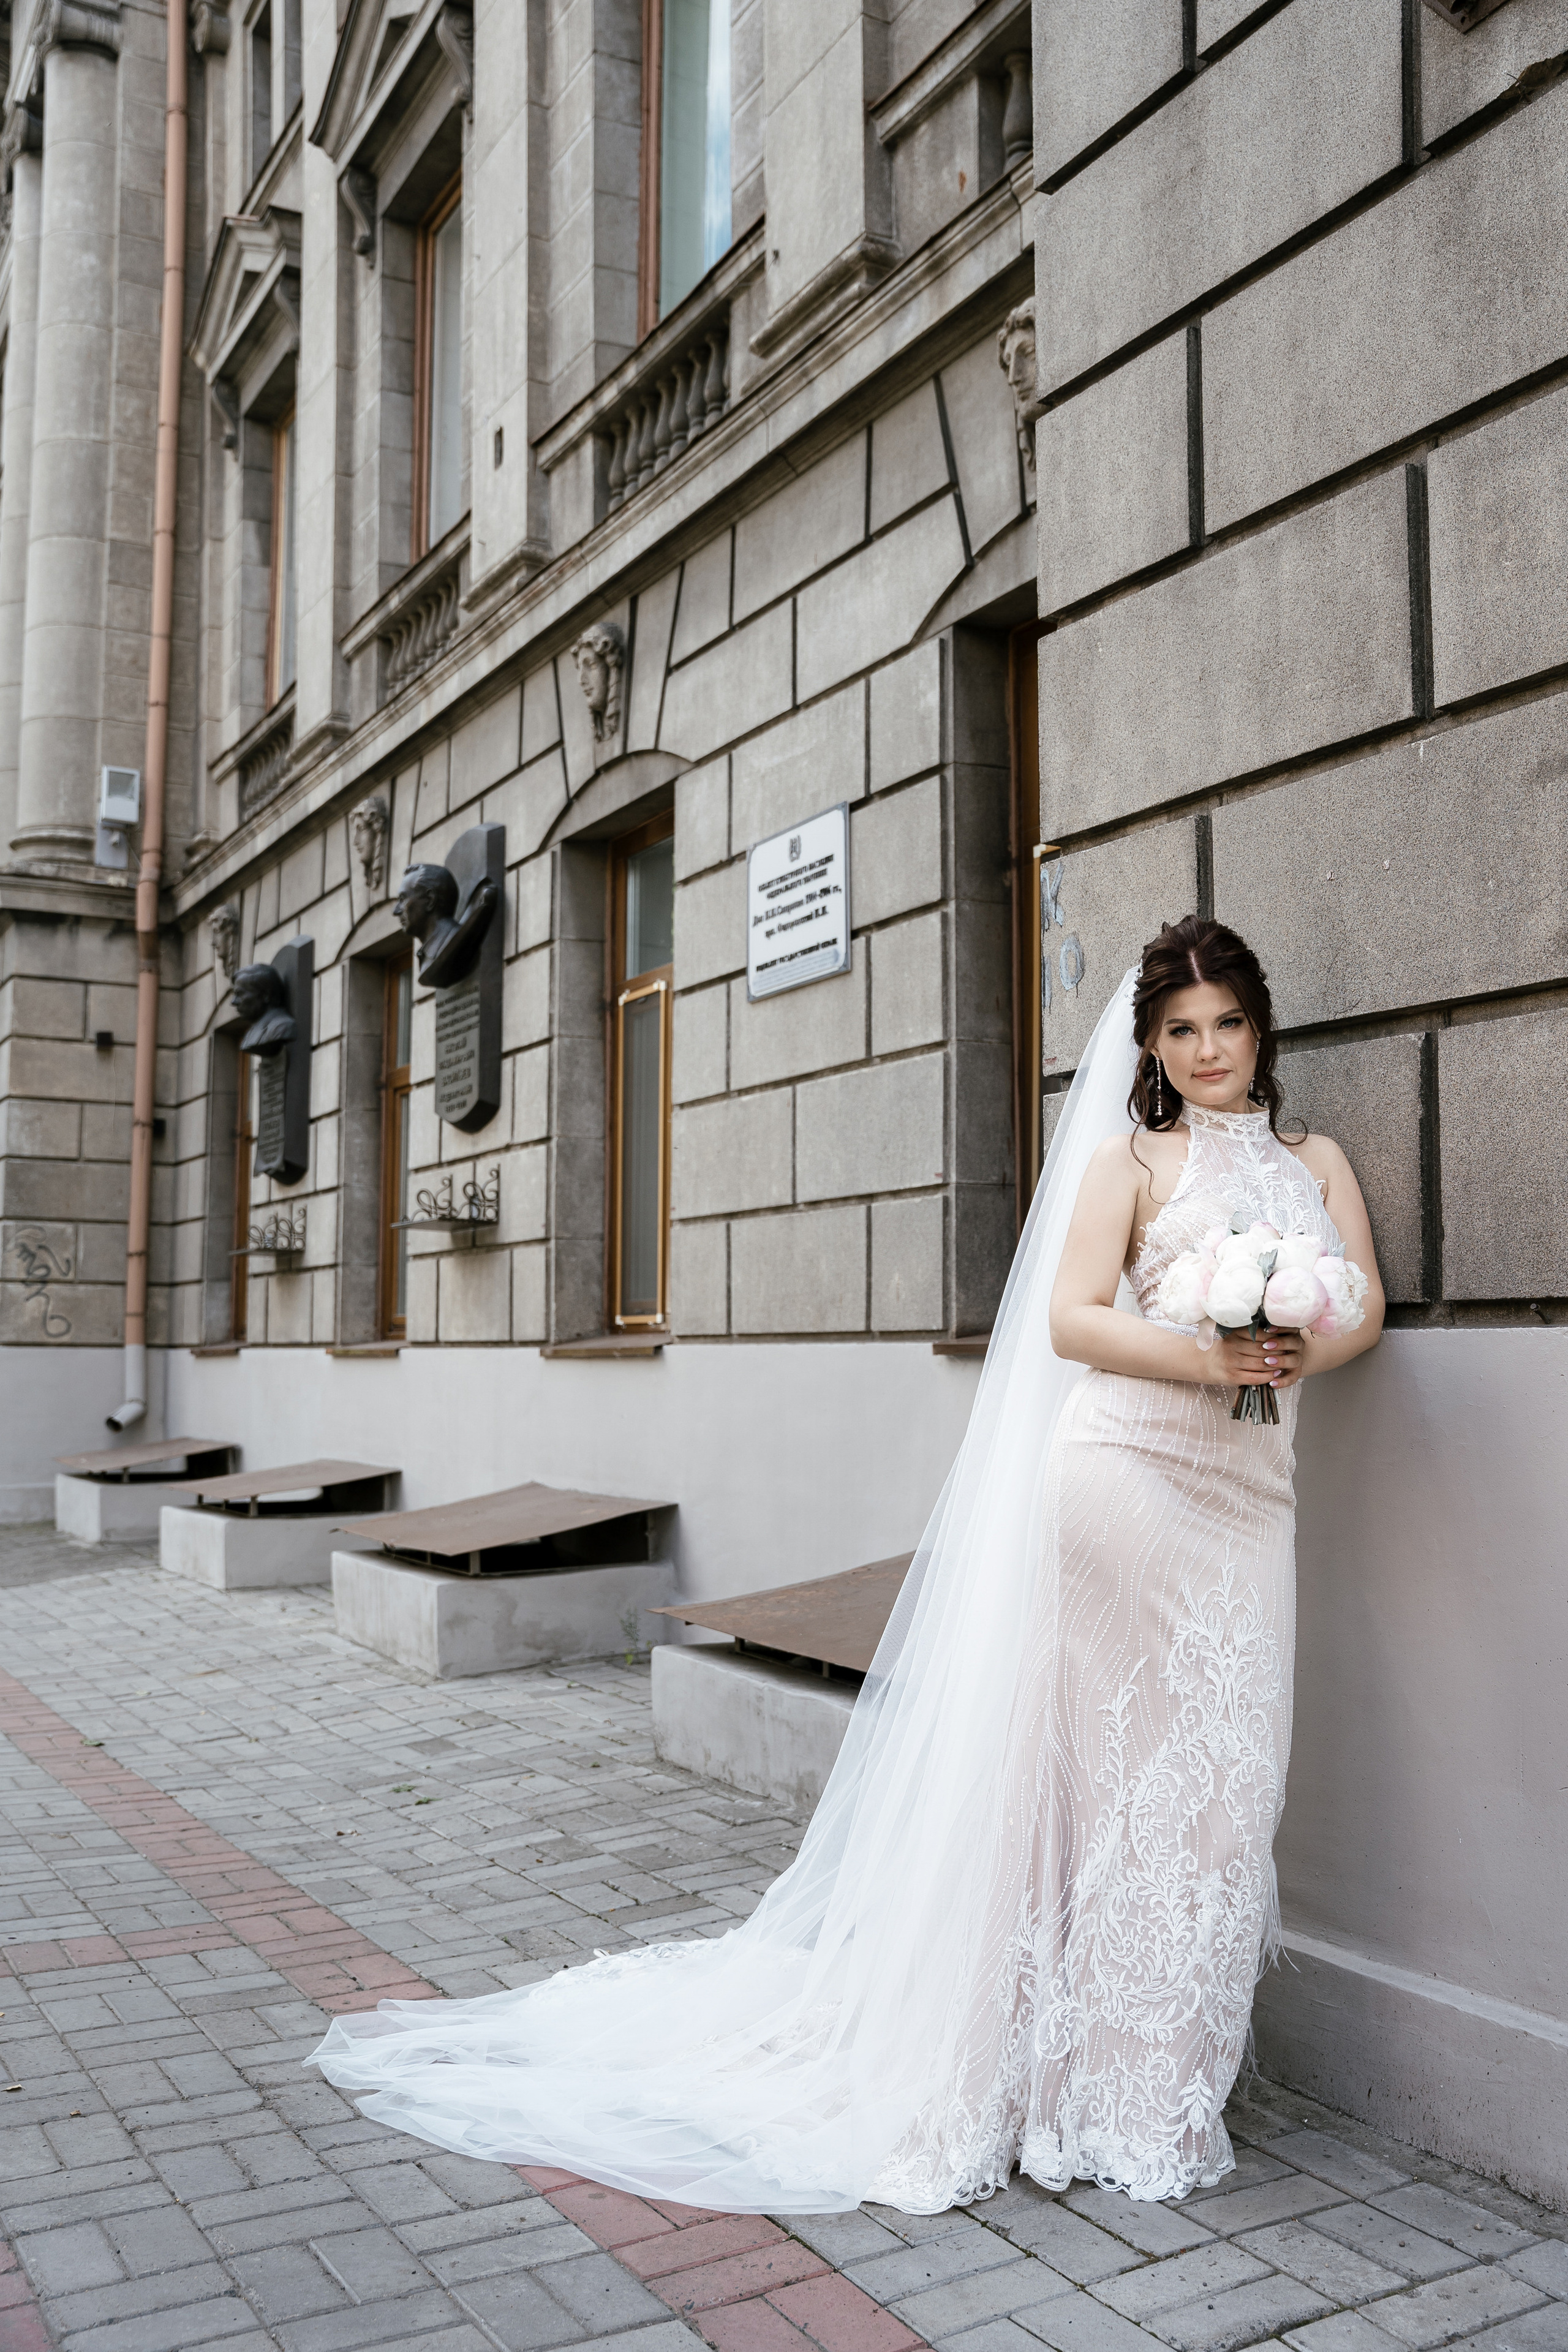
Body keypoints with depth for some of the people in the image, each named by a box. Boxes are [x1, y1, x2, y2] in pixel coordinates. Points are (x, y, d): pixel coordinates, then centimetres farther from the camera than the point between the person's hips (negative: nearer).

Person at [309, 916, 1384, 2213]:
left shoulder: (1316, 1160, 17)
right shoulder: (1131, 1158, 4)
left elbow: (1365, 1304, 6)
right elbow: (1073, 1318, -5)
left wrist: (1295, 1352, -14)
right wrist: (1209, 1356, -18)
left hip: (1247, 1495, 4)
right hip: (1121, 1470, -4)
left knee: (1221, 1781, 6)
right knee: (1104, 1768, -3)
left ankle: (1159, 2084, 20)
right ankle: (1071, 2074, 11)